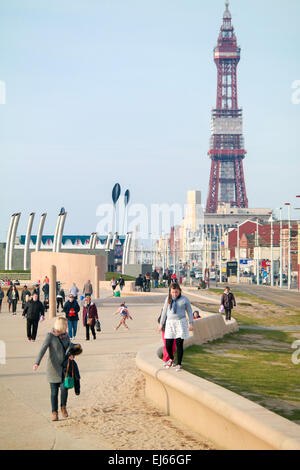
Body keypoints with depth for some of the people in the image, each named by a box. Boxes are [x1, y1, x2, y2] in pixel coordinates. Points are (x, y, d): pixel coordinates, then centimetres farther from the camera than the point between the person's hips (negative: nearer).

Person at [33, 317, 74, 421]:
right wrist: (37, 363, -32)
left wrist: (71, 353, -19)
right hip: (53, 367, -3)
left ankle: (63, 407, 12)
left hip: (64, 366, 3)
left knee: (64, 387, -13)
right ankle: (54, 413, 14)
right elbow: (43, 349, -19)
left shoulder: (66, 335, 6)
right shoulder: (50, 336, -10)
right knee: (54, 391, 0)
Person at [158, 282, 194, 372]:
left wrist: (191, 323, 3)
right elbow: (164, 311, 16)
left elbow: (189, 311, 7)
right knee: (168, 345, 1)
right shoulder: (168, 299, 8)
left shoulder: (184, 299, -1)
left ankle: (179, 364, 8)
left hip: (181, 322, -3)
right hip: (170, 323, 3)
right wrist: (161, 323, 18)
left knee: (179, 344, -4)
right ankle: (171, 359, 30)